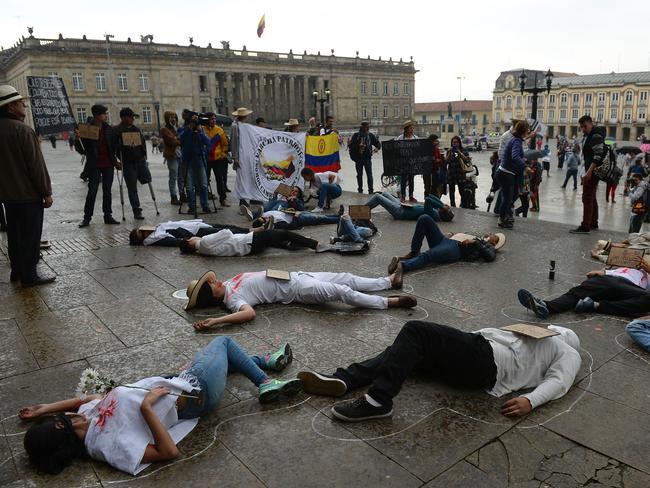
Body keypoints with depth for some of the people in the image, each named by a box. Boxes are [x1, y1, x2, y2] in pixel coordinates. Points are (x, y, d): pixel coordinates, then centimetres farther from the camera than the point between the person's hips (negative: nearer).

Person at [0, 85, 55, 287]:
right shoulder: (23, 130, -17)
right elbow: (36, 165, -18)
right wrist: (47, 192, -12)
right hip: (28, 194, -8)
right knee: (30, 236, 0)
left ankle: (16, 270, 26)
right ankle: (29, 275, 5)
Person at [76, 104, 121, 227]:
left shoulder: (108, 129, 5)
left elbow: (114, 146, 12)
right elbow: (82, 150, -3)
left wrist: (115, 161, 6)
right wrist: (77, 140, -20)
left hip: (108, 165, 3)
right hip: (94, 165, -3)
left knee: (107, 191, 8)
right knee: (92, 191, -4)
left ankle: (108, 216, 15)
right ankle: (87, 217, 4)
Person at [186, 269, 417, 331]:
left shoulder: (228, 283, 7)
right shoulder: (231, 299, -17)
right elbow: (249, 312, -36)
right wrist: (215, 321, -44)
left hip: (293, 275, 8)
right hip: (295, 290, -8)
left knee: (346, 278, 9)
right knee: (341, 291, -18)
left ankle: (389, 281, 21)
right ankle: (389, 302, -9)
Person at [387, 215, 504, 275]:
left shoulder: (489, 247, 19)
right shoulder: (478, 238, 41)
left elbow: (490, 257, -4)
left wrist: (475, 243, -8)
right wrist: (451, 235, 16)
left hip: (456, 249, -7)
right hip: (445, 240, 8)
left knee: (428, 255, -40)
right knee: (424, 218, -13)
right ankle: (414, 252, -14)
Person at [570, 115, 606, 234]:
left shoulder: (596, 136, -14)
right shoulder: (587, 136, 15)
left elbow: (598, 156, -22)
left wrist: (589, 172, -26)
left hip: (593, 171, -10)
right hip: (589, 171, 10)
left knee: (587, 198, -9)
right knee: (592, 198, 17)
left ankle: (585, 226, -8)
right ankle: (593, 223, 27)